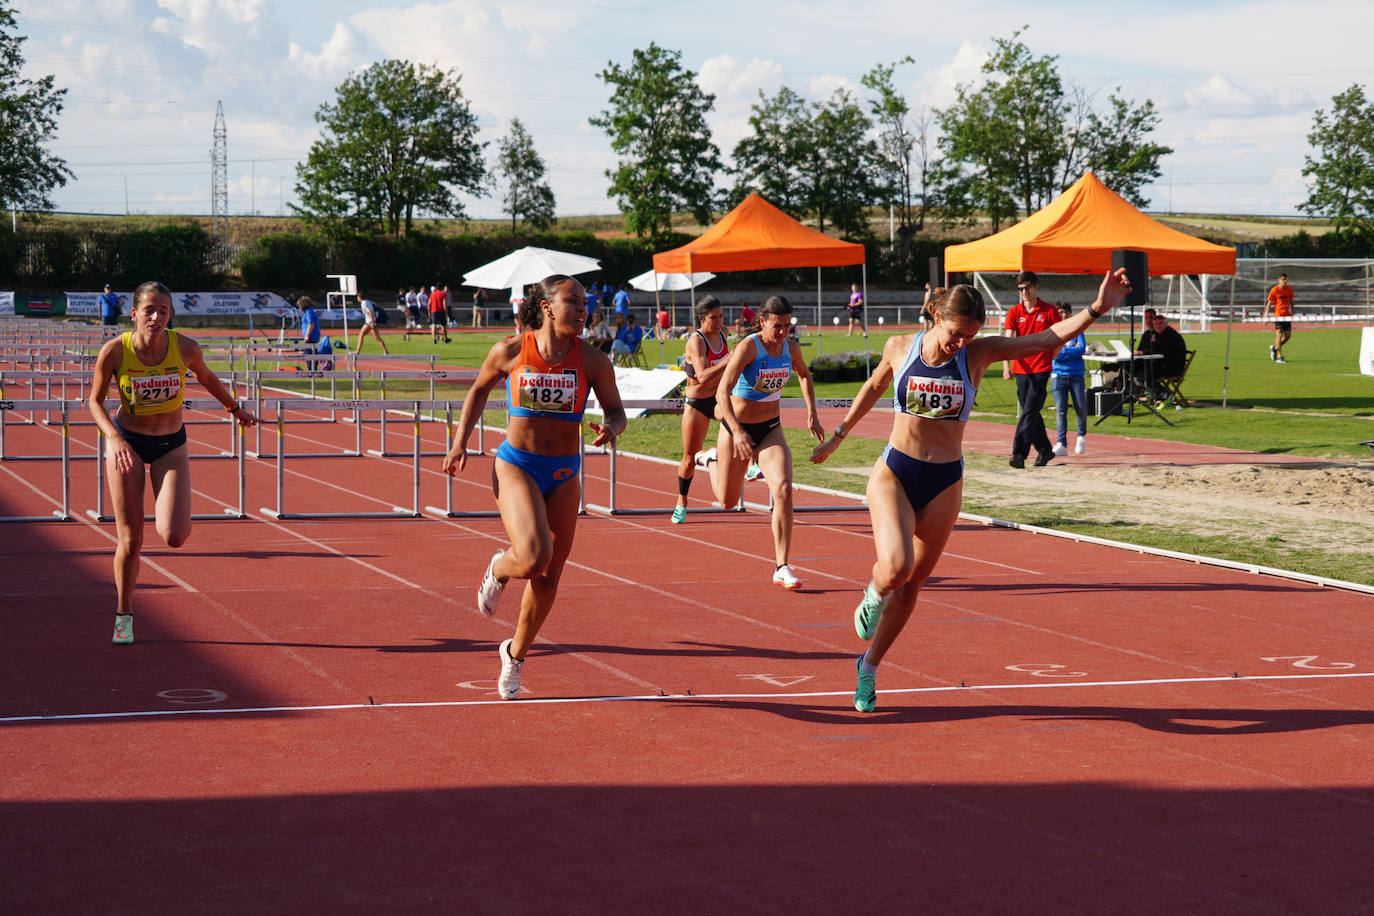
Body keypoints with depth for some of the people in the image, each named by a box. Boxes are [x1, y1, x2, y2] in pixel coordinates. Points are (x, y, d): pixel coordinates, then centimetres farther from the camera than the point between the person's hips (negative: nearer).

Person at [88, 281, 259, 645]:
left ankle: (176, 513, 22)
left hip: (171, 446, 1)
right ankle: (123, 615, 23)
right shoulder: (115, 351, -18)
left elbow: (206, 377, 7)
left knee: (174, 537, -17)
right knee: (130, 540, 0)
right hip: (126, 443, 0)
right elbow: (94, 401, -6)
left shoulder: (186, 348, -16)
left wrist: (236, 409, 21)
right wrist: (114, 438, -23)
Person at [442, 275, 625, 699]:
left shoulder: (592, 362, -4)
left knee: (548, 578, 8)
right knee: (533, 559, -25)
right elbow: (479, 390, 11)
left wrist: (610, 429, -17)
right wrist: (460, 442, 4)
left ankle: (515, 653, 32)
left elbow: (616, 412, 6)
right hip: (516, 465, -3)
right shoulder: (509, 353, -7)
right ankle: (498, 569, 13)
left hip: (564, 474, 3)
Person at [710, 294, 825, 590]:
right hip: (737, 427, -3)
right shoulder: (748, 347, -22)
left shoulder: (791, 349, -5)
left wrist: (812, 415, 13)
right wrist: (737, 432, -41)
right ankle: (713, 460, 51)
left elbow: (804, 375, 20)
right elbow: (722, 391, -29)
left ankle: (781, 568, -15)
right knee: (727, 501, 15)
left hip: (771, 429, 3)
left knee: (783, 490, -20)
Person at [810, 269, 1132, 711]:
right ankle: (874, 594, 13)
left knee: (911, 584, 10)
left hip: (944, 483, 1)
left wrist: (1096, 309, -27)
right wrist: (838, 435, 26)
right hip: (894, 474, -1)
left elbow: (1049, 338, -14)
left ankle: (869, 666, 29)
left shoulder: (978, 354, -6)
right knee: (895, 567, -24)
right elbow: (873, 387, 17)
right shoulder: (899, 348, -4)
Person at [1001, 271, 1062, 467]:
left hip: (1041, 369, -4)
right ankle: (1044, 450, 27)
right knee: (1028, 412, 12)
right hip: (1021, 369, 4)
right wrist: (1006, 365, -17)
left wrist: (1049, 360, -2)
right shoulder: (1014, 312, 5)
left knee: (1029, 411, -13)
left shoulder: (1049, 311, -1)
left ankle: (1019, 453, -20)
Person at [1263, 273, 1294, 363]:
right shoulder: (1275, 290, -6)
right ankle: (1279, 356, -11)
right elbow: (1269, 302, -4)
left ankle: (1274, 348, 29)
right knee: (1279, 334, -12)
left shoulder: (1289, 289, 8)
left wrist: (1292, 310, 10)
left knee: (1287, 336, 4)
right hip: (1278, 315, -5)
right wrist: (1266, 314, -11)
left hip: (1287, 315, 5)